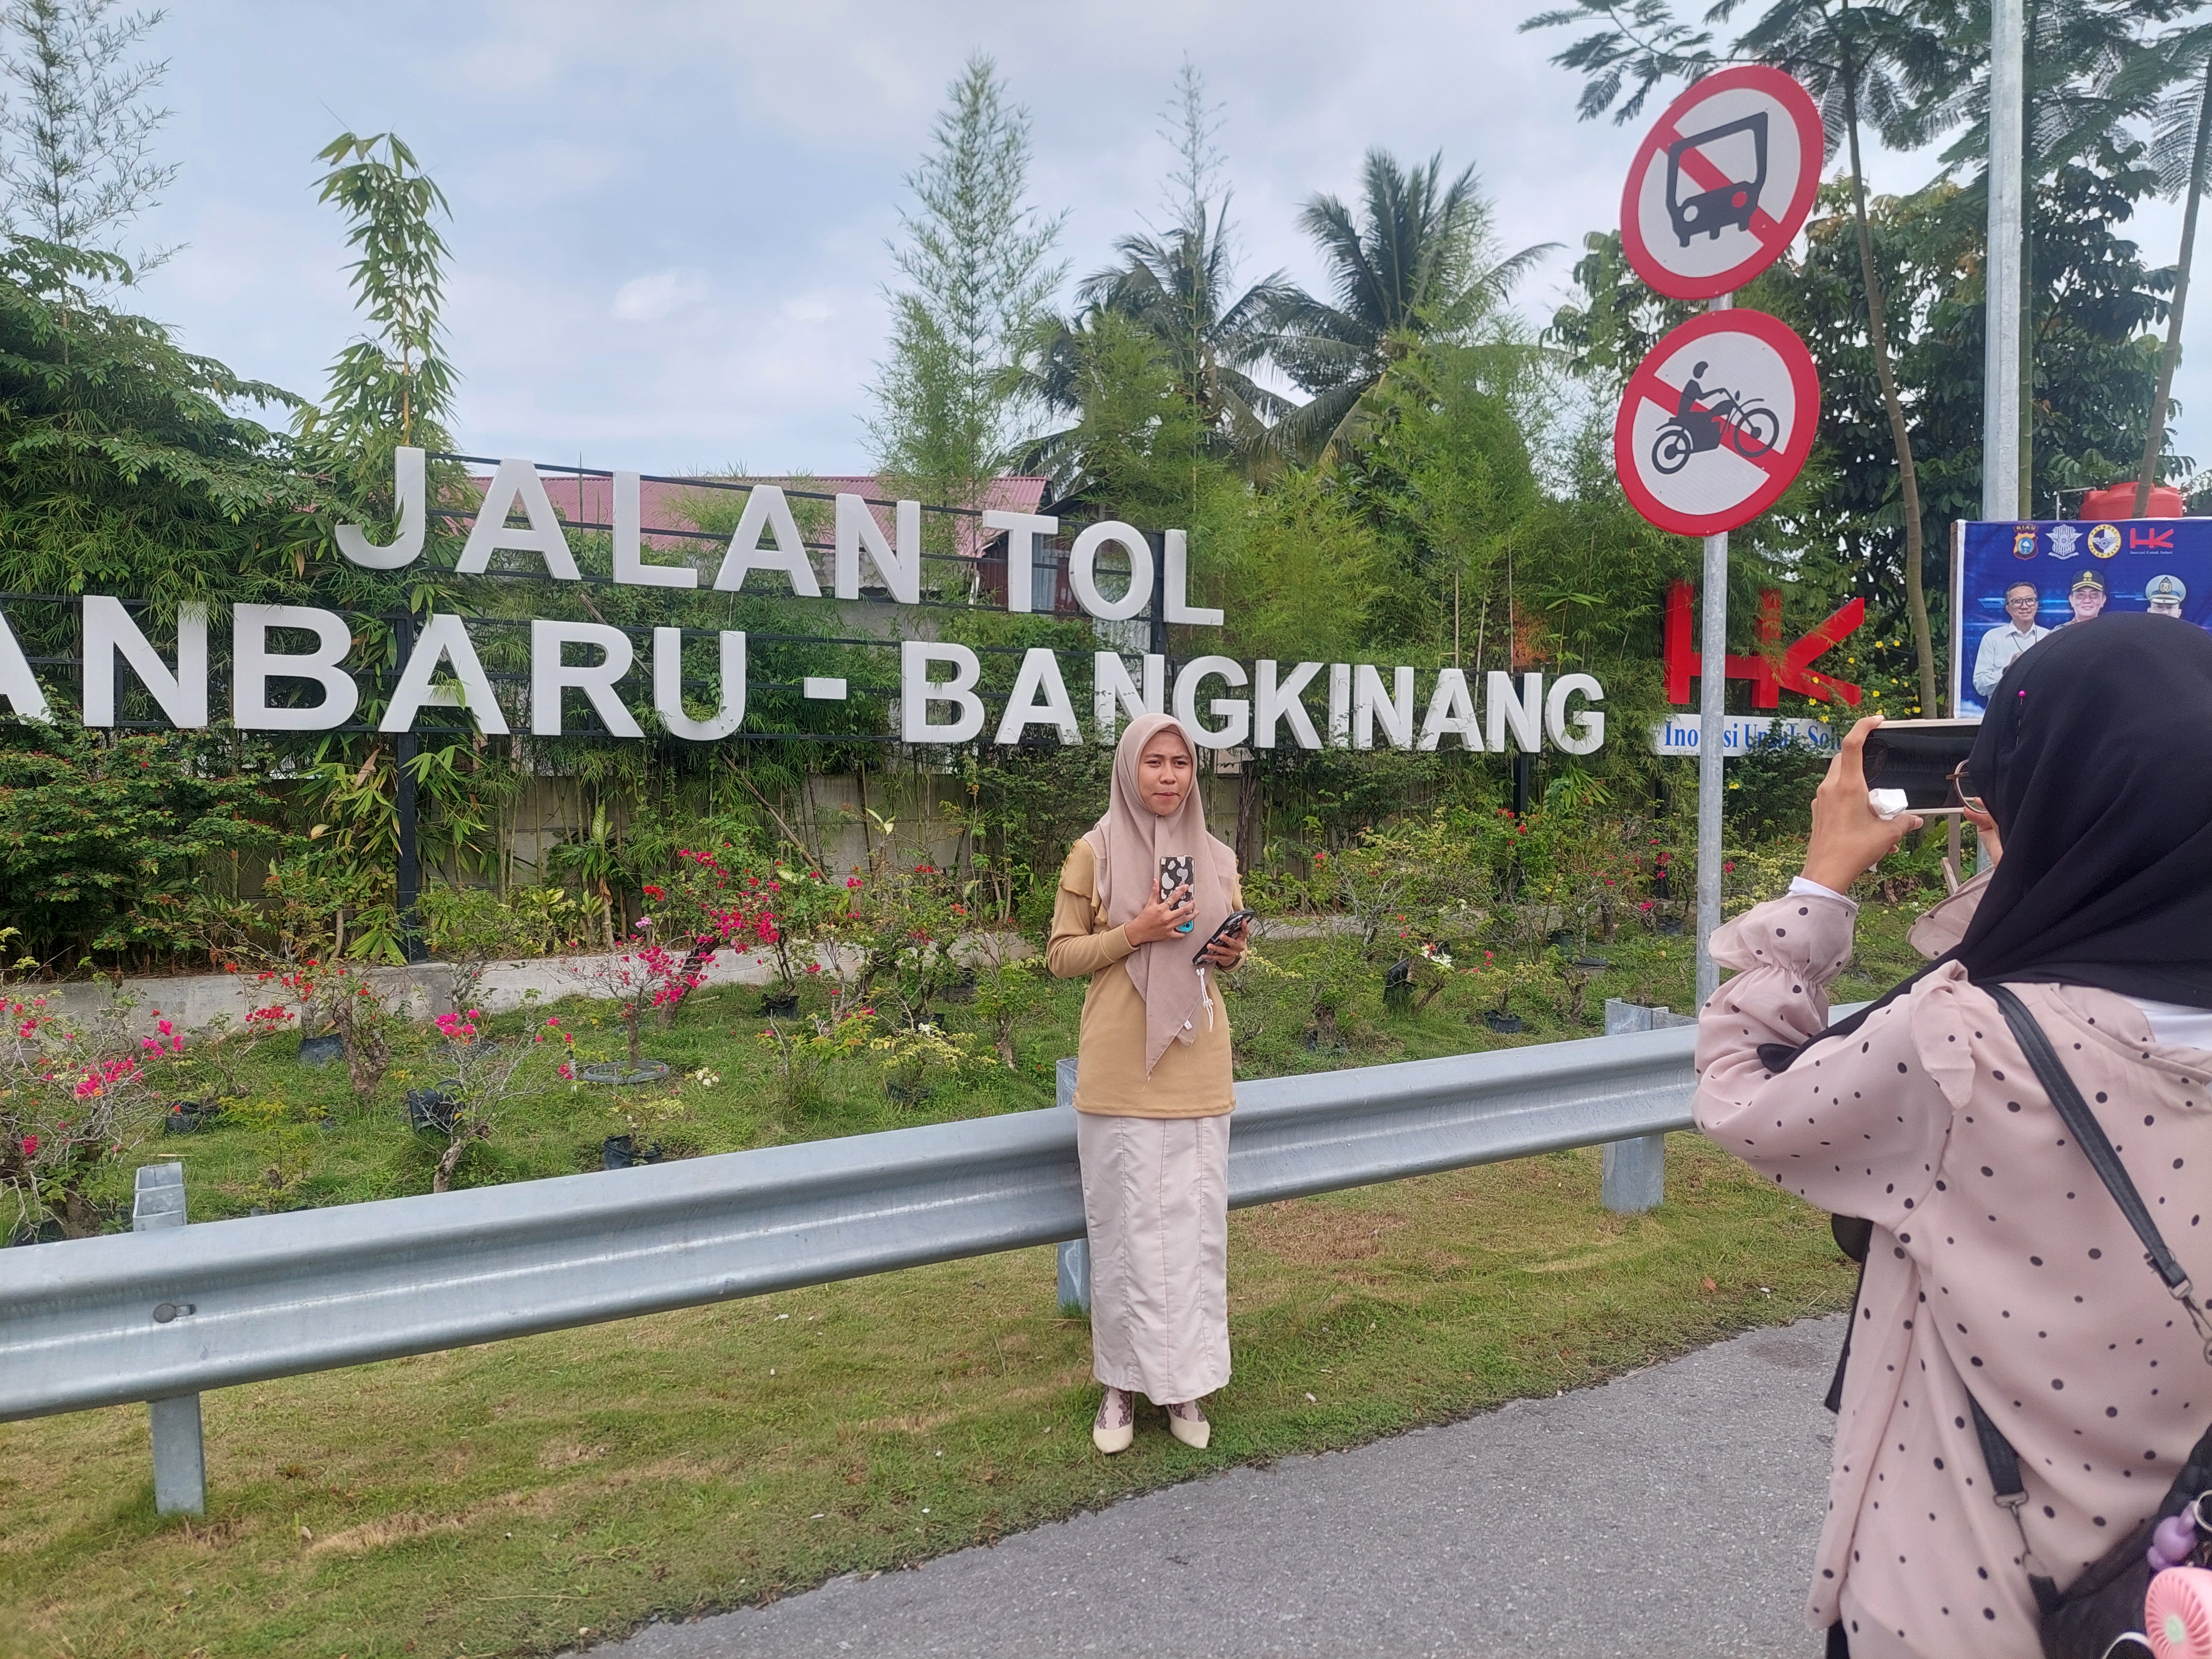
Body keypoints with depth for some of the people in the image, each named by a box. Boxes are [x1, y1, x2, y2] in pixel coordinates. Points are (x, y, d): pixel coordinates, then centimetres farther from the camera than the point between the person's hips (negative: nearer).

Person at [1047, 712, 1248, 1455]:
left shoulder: (1216, 858, 8)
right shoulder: (1094, 853, -3)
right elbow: (1060, 955, -1)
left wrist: (1231, 953, -3)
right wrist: (1132, 933, -16)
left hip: (1197, 1068, 3)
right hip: (1119, 1072, -3)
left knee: (1196, 1222, 6)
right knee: (1125, 1225, 3)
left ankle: (1185, 1378, 21)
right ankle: (1124, 1380, 18)